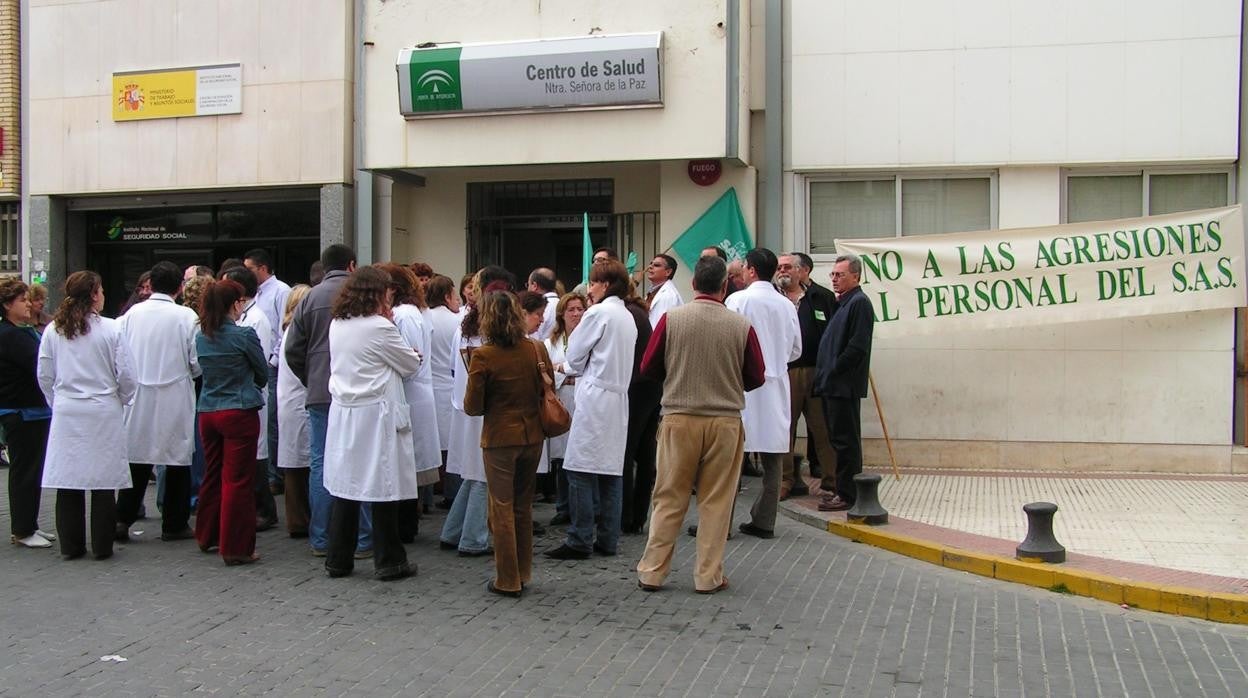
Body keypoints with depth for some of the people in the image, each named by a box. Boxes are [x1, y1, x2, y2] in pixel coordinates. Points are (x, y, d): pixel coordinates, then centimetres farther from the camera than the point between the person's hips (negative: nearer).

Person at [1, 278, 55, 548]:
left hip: (35, 410, 9)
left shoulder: (25, 331, 14)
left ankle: (29, 525, 23)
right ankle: (22, 531, 7)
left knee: (33, 469, 14)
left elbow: (39, 364, 11)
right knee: (24, 470, -1)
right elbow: (39, 365, -23)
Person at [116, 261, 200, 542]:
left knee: (137, 456, 12)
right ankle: (174, 524, 13)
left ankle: (123, 519, 10)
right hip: (175, 398, -3)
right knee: (178, 458, 7)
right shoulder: (186, 316, -11)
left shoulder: (132, 314, -2)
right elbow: (197, 363, -9)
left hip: (139, 396, 3)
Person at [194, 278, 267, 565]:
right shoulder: (244, 334, -12)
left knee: (213, 475, 19)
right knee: (238, 479, -1)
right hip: (239, 412, -6)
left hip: (207, 411, 6)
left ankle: (207, 536, 32)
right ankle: (236, 548, 2)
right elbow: (263, 373, 0)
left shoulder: (201, 337, 5)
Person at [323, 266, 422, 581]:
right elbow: (412, 365, -3)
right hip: (375, 415, -7)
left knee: (345, 485, 12)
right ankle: (388, 561, 10)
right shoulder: (379, 328, -13)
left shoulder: (337, 325, 8)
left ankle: (338, 560, 18)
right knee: (383, 487, 2)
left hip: (343, 412, 7)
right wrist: (390, 323, 8)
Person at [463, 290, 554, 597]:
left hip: (500, 438, -4)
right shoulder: (537, 349, -4)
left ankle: (507, 581, 10)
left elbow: (473, 407, -11)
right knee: (523, 506, 17)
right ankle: (522, 573, 25)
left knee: (502, 508, 6)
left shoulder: (483, 356, -15)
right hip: (533, 436, 4)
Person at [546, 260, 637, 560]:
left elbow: (574, 357, -3)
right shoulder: (628, 316, 15)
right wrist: (581, 371, 18)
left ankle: (579, 540, -4)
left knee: (581, 470, -5)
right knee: (611, 470, 9)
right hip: (619, 397, 8)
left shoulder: (597, 313, -9)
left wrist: (567, 367, 17)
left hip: (595, 397, -8)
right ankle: (607, 539, 12)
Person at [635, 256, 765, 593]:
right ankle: (708, 576, 15)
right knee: (716, 501, 9)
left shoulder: (672, 319, -7)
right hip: (725, 421, 0)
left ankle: (651, 571, 15)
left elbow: (648, 367, 1)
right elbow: (756, 377, 3)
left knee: (669, 499, 10)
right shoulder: (741, 326, -7)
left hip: (679, 418, 1)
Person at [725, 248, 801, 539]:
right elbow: (796, 349, 13)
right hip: (776, 387, 5)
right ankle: (764, 521, 15)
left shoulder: (738, 300, -9)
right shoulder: (787, 305, 6)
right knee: (772, 457, 10)